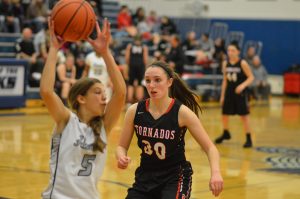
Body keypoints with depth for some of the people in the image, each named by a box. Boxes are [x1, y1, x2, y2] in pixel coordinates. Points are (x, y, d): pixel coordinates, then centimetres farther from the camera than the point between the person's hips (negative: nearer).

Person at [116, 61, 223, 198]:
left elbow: (210, 148, -11)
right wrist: (121, 157, -18)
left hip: (175, 178, -4)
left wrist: (215, 173, -29)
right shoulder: (135, 111, -6)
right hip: (145, 178, 4)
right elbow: (122, 146, 5)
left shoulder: (182, 112, -14)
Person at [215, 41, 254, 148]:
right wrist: (222, 95, 11)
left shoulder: (242, 63, -12)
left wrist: (243, 85, -27)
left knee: (244, 115, -2)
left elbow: (251, 77, -9)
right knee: (224, 114, 13)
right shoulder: (225, 64, 2)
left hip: (240, 92, -5)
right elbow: (225, 80, 11)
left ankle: (248, 139, 6)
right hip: (229, 92, 5)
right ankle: (226, 133, 37)